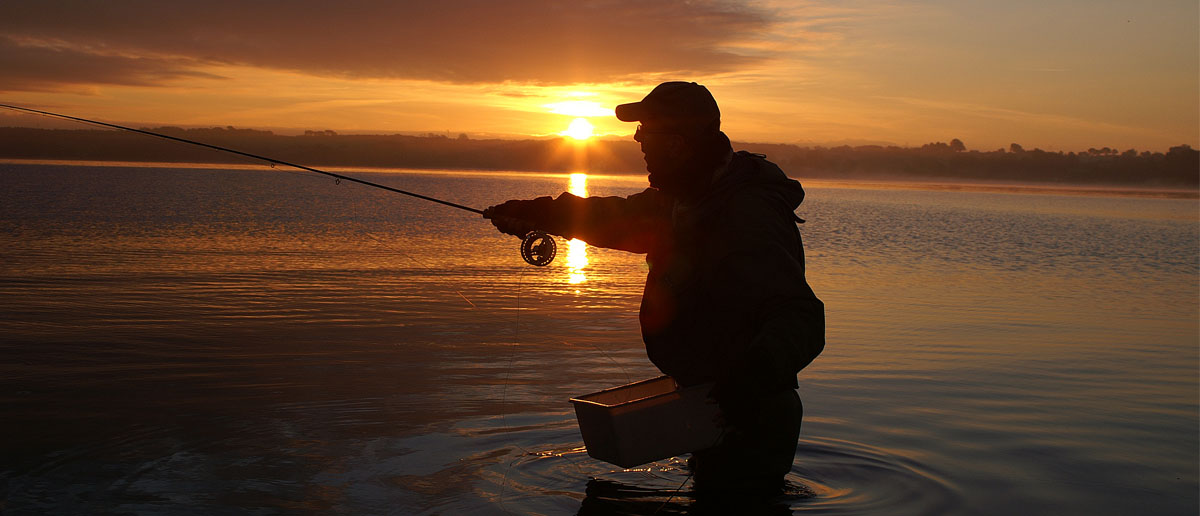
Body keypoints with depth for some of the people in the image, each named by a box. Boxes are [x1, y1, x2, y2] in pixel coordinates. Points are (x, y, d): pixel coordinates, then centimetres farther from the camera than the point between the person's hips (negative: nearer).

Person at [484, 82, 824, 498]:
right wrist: (539, 213, 21)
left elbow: (800, 317, -36)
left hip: (748, 427, -10)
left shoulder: (749, 222, -28)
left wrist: (757, 370, -55)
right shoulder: (683, 200, 4)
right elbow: (622, 218, 22)